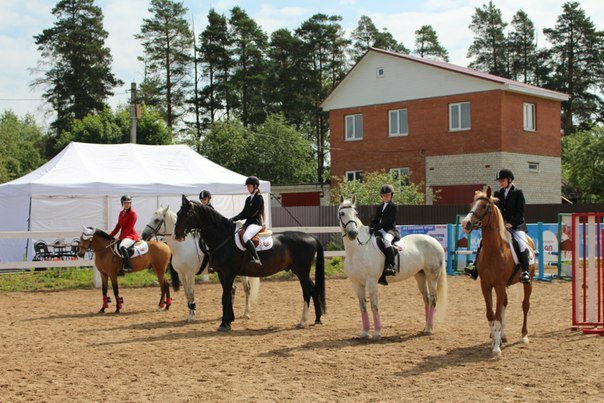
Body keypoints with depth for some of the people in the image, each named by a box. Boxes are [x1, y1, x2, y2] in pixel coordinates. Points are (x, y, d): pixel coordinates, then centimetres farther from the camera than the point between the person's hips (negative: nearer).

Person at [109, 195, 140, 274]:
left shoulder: (133, 214, -9)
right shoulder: (121, 213, 15)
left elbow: (129, 228, -16)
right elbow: (118, 227, 16)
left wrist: (120, 238, -21)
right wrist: (110, 236, 6)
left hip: (131, 236, -10)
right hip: (123, 236, 10)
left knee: (122, 246, -38)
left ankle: (128, 266, -37)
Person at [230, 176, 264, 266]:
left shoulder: (259, 198, -9)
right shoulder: (248, 199, 18)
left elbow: (251, 213, -15)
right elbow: (244, 212, 16)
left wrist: (235, 218, -14)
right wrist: (233, 219, 0)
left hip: (256, 223, -10)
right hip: (248, 223, 10)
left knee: (245, 237, -35)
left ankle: (256, 259, -40)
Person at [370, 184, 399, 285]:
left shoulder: (393, 206, -3)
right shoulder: (380, 207, 22)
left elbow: (388, 221, -13)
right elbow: (376, 219, 21)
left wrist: (375, 228, -21)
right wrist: (371, 227, 0)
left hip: (390, 230, -8)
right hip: (380, 230, 8)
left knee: (386, 240, -37)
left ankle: (391, 266, -41)